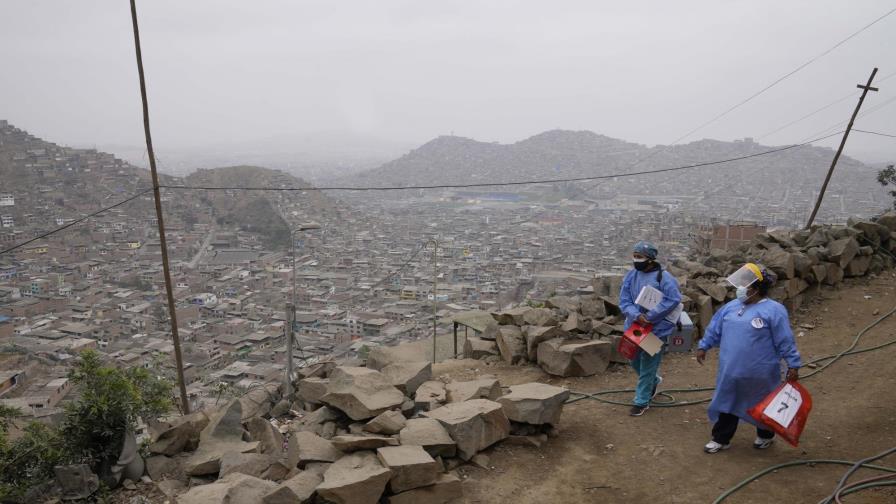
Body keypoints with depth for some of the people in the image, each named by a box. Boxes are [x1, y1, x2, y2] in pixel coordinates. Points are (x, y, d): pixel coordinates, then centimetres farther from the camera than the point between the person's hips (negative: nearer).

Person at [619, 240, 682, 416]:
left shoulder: (663, 277, -15)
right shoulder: (630, 275, 0)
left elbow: (673, 299, -23)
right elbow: (624, 301, -2)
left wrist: (650, 316, -23)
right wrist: (636, 316, -22)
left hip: (656, 329, -6)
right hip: (635, 326, 6)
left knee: (647, 366, 2)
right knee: (635, 361, 19)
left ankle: (641, 401, 15)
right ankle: (654, 381, 47)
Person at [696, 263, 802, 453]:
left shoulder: (774, 310, -14)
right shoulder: (731, 307, 3)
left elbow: (785, 342, -12)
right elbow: (714, 329, 14)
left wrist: (793, 365, -11)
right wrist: (703, 346, 17)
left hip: (760, 374, -5)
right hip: (731, 372, 5)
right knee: (727, 403, 12)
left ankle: (766, 435, 41)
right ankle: (721, 439, 26)